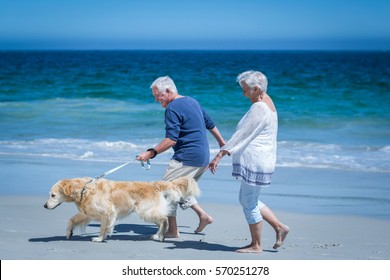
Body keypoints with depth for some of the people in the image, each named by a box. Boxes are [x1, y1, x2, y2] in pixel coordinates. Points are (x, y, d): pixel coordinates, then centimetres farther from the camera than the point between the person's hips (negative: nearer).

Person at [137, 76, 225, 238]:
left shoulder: (173, 108, -13)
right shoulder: (192, 101, 15)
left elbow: (171, 139, -22)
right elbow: (210, 124, 23)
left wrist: (151, 153, -24)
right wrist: (221, 142, 35)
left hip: (186, 157, -10)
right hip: (203, 158, 10)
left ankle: (172, 231, -1)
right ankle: (203, 215, 13)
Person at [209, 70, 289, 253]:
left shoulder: (259, 109, -19)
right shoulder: (267, 102, 13)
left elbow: (241, 135, -22)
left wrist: (219, 156, -20)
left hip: (255, 161, -11)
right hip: (257, 160, 11)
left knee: (249, 204, 0)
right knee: (247, 200, 19)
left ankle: (256, 245, 11)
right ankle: (279, 227, 20)